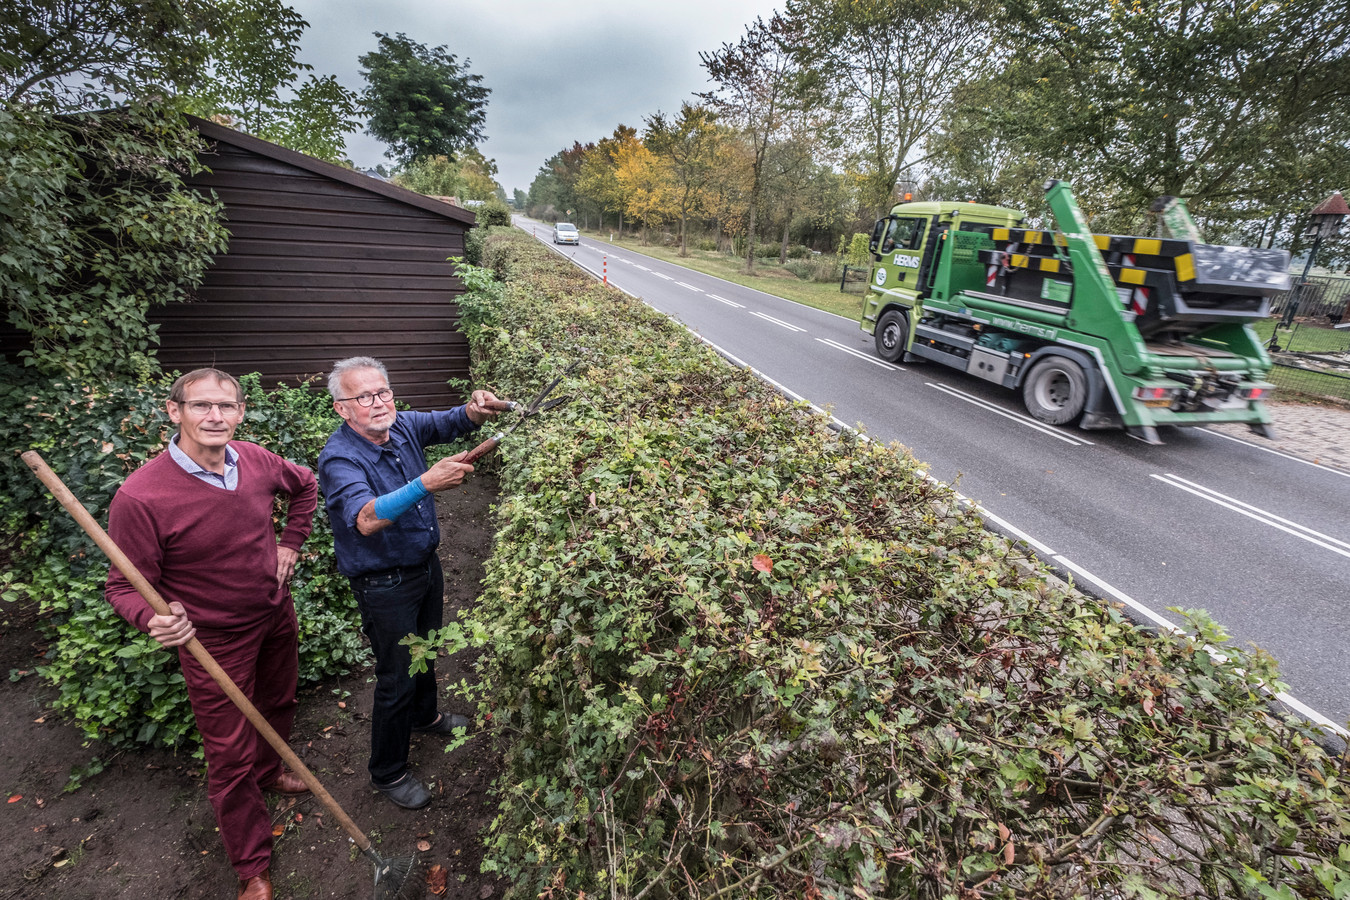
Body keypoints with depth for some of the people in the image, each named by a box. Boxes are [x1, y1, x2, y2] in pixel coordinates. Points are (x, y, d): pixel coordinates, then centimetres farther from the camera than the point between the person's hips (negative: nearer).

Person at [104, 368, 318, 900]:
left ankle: (267, 771, 60)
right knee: (230, 757, 9)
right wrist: (155, 620, -37)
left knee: (278, 706, 28)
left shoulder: (256, 461, -11)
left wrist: (291, 543, 6)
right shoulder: (140, 497, -27)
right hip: (214, 641, -5)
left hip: (276, 615, 5)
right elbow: (125, 585, -18)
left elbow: (305, 485, 11)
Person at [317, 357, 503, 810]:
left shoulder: (402, 426, -7)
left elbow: (447, 422, -5)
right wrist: (425, 484, -56)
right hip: (385, 585, -7)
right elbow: (367, 520, -42)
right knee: (397, 678, 7)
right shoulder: (339, 458, -28)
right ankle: (387, 773, 30)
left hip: (426, 564, 7)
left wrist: (473, 410, -30)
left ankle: (425, 715, 56)